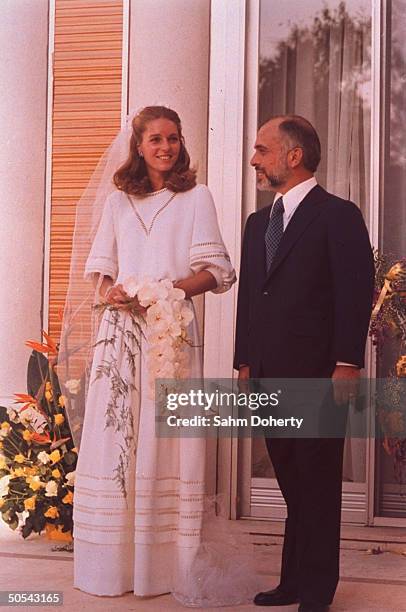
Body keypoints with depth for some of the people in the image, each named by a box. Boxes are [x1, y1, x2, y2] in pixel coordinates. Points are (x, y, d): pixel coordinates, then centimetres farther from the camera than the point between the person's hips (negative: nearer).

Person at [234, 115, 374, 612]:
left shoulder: (339, 216, -4)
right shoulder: (259, 221, 17)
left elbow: (356, 294, -10)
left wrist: (347, 365, -14)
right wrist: (245, 362, 13)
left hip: (317, 378, -6)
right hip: (269, 379, 6)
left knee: (317, 487, 3)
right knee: (292, 486, 11)